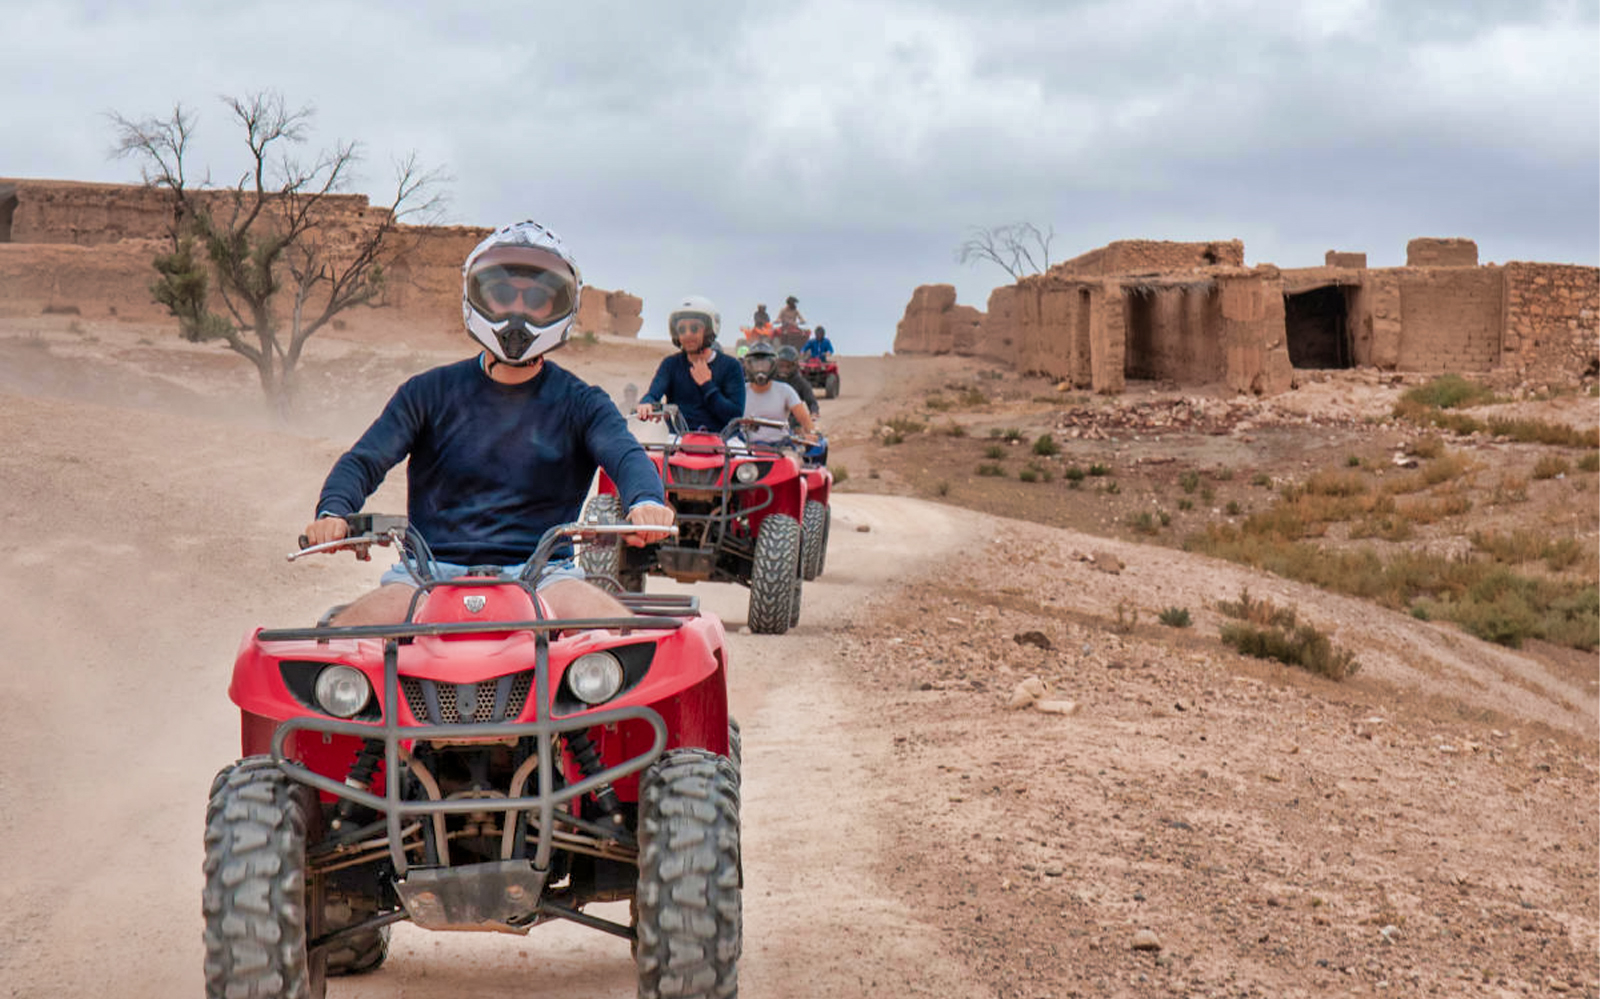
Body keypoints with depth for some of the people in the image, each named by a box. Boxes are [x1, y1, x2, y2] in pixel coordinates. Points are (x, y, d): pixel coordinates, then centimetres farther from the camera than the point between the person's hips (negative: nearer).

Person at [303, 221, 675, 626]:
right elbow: (364, 460, 4)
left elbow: (624, 455, -7)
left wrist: (646, 501, -32)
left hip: (538, 576, 0)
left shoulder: (579, 403, 11)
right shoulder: (430, 392, 12)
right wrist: (333, 512, -20)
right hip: (433, 573, 1)